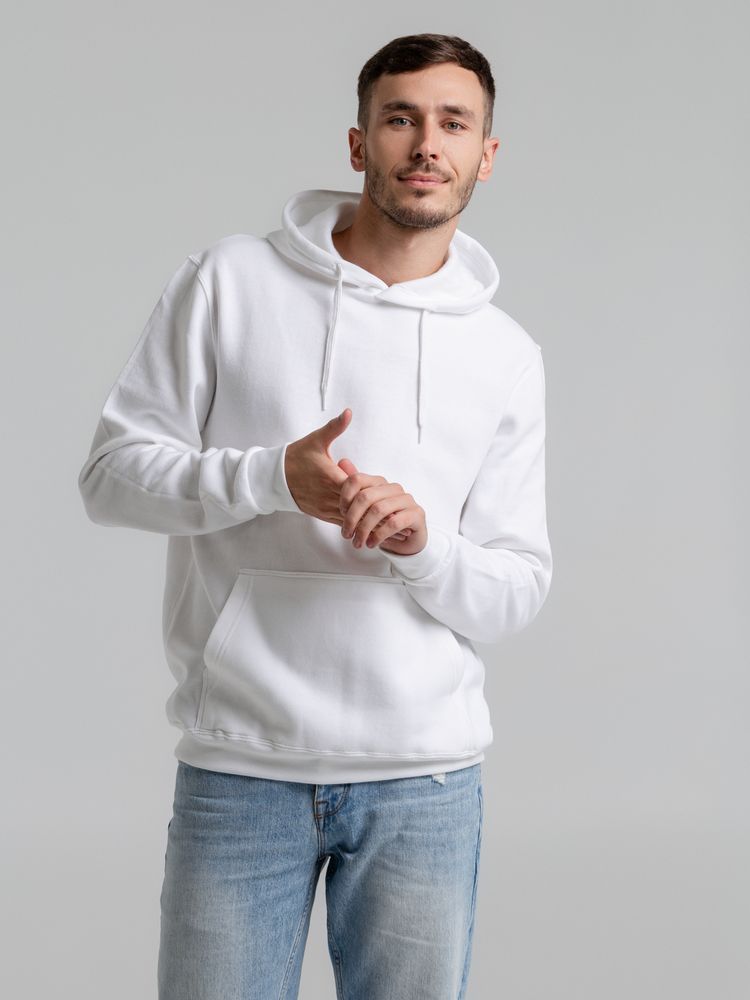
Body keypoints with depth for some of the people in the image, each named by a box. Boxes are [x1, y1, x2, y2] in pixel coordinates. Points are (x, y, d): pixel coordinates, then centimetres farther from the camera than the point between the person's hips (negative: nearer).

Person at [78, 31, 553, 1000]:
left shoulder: (507, 357, 7)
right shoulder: (228, 282, 2)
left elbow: (517, 589, 6)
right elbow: (112, 470, 0)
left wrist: (424, 540, -16)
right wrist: (273, 477, -16)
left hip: (426, 782, 2)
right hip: (237, 769, -1)